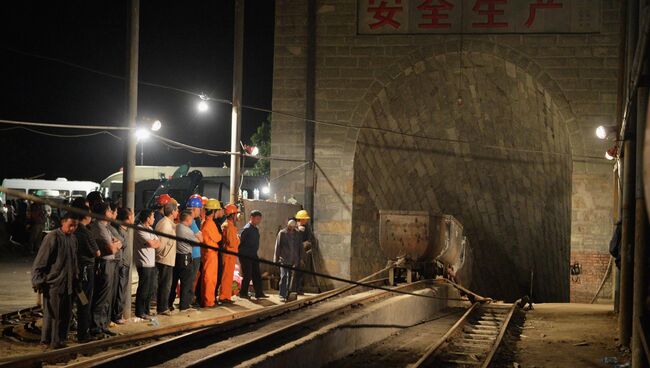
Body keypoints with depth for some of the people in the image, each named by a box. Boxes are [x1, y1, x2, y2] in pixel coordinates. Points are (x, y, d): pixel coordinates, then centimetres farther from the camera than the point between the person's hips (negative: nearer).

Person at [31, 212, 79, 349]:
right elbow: (39, 262, -13)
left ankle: (60, 340, 20)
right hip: (53, 284, -7)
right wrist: (38, 281, -14)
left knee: (66, 314, 9)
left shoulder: (73, 238, 8)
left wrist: (75, 280, 19)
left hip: (68, 285, 7)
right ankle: (47, 340, 10)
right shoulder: (52, 238, -14)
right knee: (52, 314, -1)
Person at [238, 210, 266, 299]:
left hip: (253, 255, 9)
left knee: (257, 275, 7)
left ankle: (259, 293, 11)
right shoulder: (247, 229, -14)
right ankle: (243, 293, 6)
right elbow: (240, 242, -15)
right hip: (245, 256, -9)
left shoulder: (256, 229, 14)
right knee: (248, 275, -4)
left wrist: (255, 251, 18)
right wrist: (241, 253, -13)